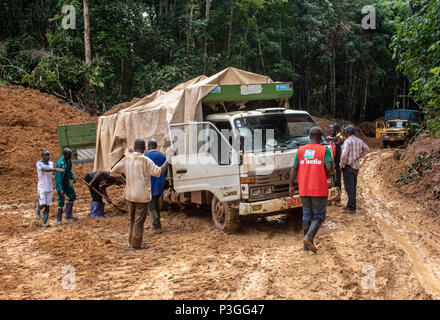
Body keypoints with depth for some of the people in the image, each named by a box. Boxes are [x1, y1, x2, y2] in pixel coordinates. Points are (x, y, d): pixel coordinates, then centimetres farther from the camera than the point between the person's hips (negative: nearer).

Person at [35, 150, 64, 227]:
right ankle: (38, 209, 24)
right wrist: (56, 169, -46)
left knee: (47, 206, 4)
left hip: (50, 188, 5)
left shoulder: (51, 163, 6)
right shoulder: (39, 164, -12)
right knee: (42, 204, -11)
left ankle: (44, 222, 12)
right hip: (42, 188, -5)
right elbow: (45, 169, -32)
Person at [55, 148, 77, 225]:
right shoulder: (60, 163, -28)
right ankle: (59, 219, 5)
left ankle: (68, 214, 26)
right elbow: (58, 177, -27)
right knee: (61, 201, -7)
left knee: (72, 196, 14)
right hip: (60, 183, -8)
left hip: (67, 182, 8)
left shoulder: (69, 160, -3)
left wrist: (73, 177, -4)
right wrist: (60, 190, -29)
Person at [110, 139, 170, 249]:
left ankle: (131, 241, 28)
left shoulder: (126, 159, 1)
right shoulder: (145, 160, -15)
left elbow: (113, 172, 7)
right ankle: (136, 244, 12)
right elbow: (158, 172, -17)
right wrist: (167, 162, 0)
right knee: (139, 221, 5)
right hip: (142, 196, -5)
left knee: (132, 219, 19)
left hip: (129, 195, 6)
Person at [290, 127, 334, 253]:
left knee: (306, 216, 14)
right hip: (319, 190, -4)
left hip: (304, 189, 4)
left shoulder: (300, 150, 6)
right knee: (318, 216, 6)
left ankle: (307, 244, 18)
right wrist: (327, 174, 8)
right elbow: (329, 168, -15)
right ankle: (309, 237, -15)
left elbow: (294, 169, 2)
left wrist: (292, 185, 8)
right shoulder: (324, 150, -5)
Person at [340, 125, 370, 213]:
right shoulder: (359, 141, 6)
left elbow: (344, 155, -26)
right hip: (356, 166, 8)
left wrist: (342, 165, -11)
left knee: (349, 188, -3)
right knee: (353, 187, 15)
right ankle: (350, 205, 25)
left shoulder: (347, 141, -17)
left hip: (348, 167, -8)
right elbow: (367, 149, 22)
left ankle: (352, 208, -1)